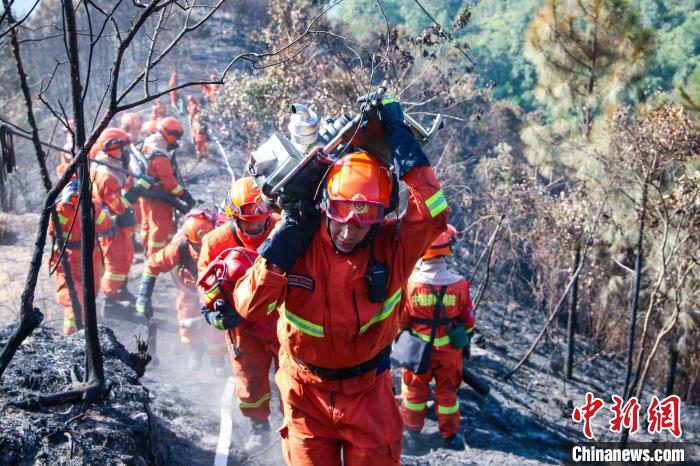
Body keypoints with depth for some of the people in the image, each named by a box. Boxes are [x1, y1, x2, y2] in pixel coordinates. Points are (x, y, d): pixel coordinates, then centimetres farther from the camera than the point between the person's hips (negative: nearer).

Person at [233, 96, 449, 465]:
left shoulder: (390, 247, -16)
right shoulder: (297, 243, -16)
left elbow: (433, 214, -35)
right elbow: (249, 307, -20)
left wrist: (397, 134, -29)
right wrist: (282, 247, -28)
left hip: (368, 391, 0)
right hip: (306, 393, 0)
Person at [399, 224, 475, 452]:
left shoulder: (410, 282, -21)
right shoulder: (459, 284, -16)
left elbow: (400, 320, -9)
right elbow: (468, 321, -3)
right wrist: (465, 341, 15)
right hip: (449, 349, 1)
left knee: (415, 389, 19)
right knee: (447, 391, 18)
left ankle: (412, 432, 32)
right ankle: (450, 435, 30)